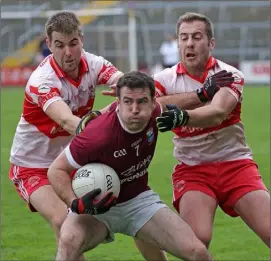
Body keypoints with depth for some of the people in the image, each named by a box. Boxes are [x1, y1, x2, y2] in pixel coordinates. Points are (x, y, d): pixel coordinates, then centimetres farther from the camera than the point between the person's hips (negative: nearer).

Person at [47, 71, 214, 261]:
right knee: (69, 242, -37)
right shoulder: (98, 135, -32)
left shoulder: (153, 113, -15)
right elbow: (56, 170, -20)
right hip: (98, 206, -5)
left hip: (139, 201, 5)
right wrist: (76, 204, -33)